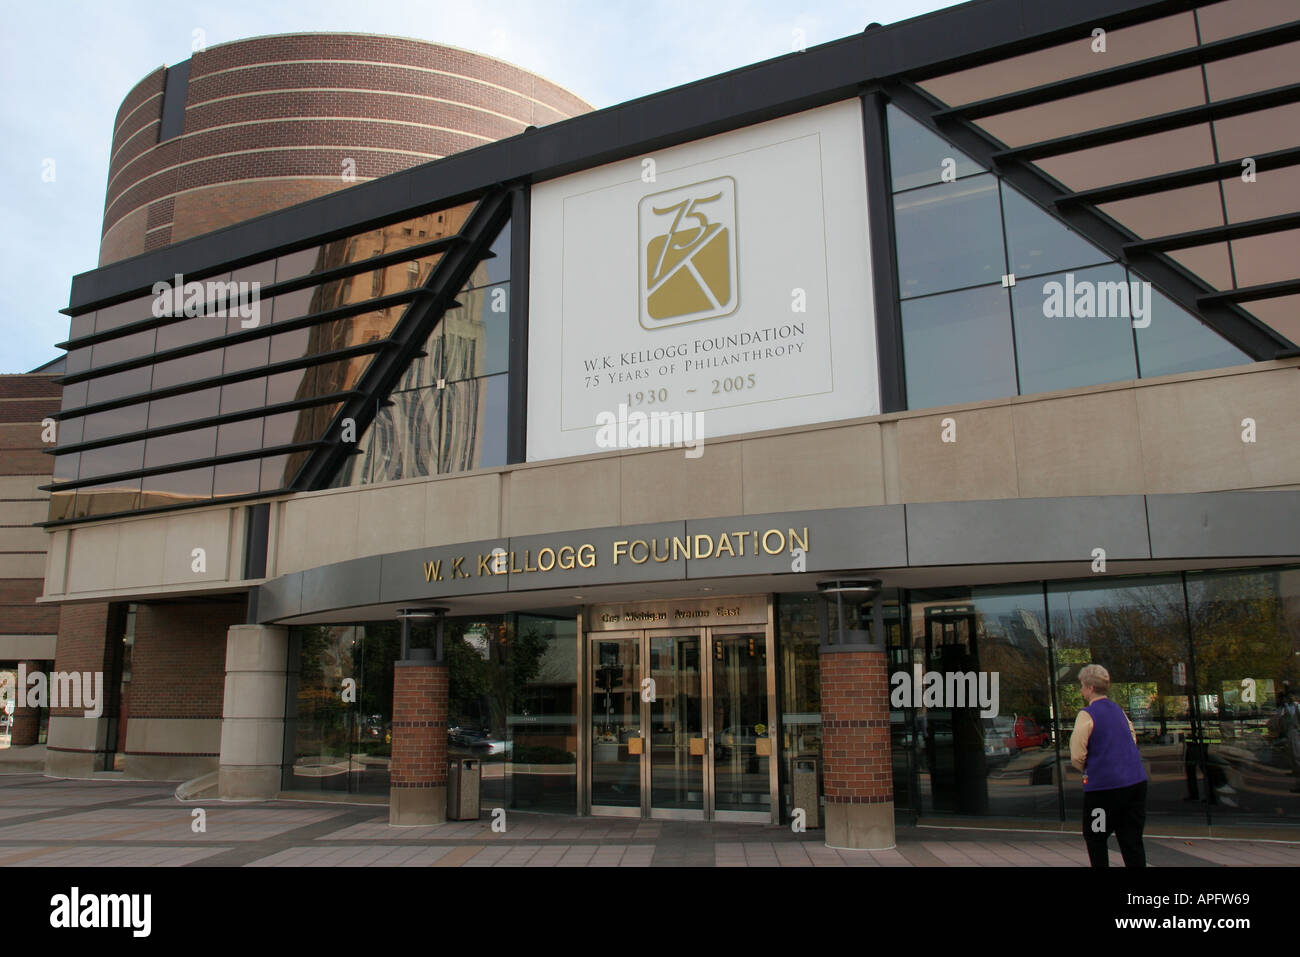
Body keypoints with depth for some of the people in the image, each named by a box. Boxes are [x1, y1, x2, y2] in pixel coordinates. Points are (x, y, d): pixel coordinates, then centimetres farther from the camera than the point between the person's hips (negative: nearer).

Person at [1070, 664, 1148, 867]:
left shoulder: (1087, 714, -10)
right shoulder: (1118, 710, 12)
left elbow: (1077, 756, -13)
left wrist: (1087, 769, 8)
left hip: (1104, 785, -6)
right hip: (1137, 781, 6)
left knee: (1094, 838, 9)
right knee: (1132, 840, 8)